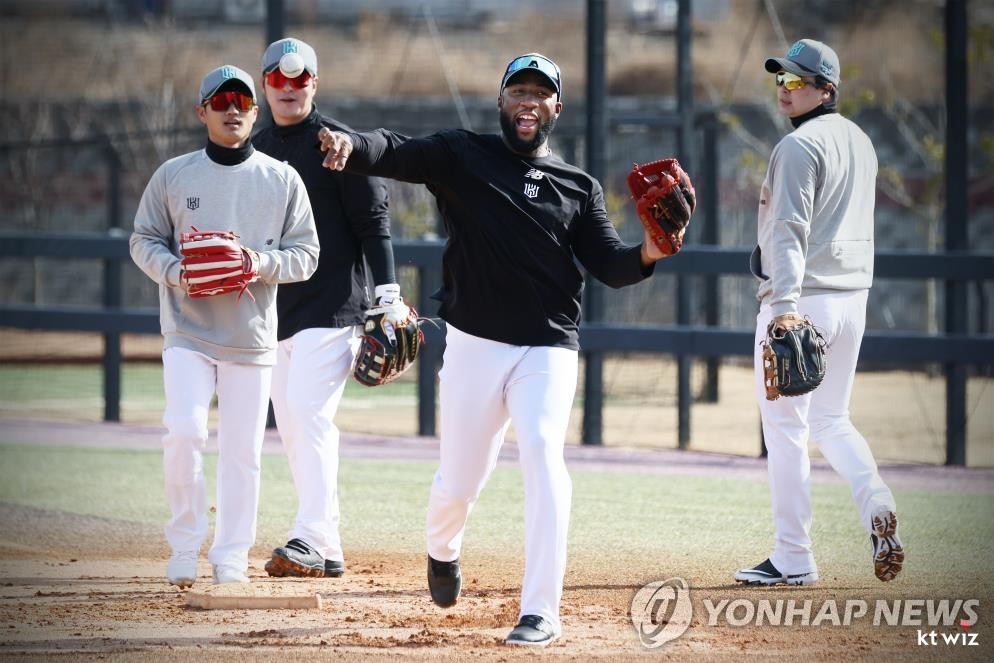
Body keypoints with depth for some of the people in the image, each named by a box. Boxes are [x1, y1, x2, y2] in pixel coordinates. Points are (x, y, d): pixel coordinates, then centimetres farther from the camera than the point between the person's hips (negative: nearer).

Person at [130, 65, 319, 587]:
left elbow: (305, 255, 5)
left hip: (251, 336, 1)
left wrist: (263, 264, -15)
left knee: (242, 451, 1)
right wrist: (177, 272, -13)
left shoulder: (282, 180, 4)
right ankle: (184, 546, 0)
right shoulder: (173, 176, 4)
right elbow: (144, 241, 7)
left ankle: (231, 560, 12)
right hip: (188, 332, -1)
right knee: (185, 431, -16)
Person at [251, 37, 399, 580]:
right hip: (273, 312, 7)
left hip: (332, 306, -7)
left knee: (310, 414, -19)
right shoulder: (254, 152, 14)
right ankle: (326, 551, 10)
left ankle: (312, 540, -26)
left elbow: (373, 219, -7)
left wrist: (388, 291, -16)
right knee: (291, 429, 6)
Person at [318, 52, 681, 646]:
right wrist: (351, 145, -35)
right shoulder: (462, 157, 2)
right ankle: (443, 549, 45)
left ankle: (541, 612, -21)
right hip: (475, 346, 0)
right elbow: (396, 152, -13)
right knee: (460, 479, 8)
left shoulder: (580, 188, 8)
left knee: (543, 456, -22)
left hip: (548, 351, 0)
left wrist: (647, 253, -21)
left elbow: (609, 265, 2)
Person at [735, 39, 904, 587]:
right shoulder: (860, 142, 15)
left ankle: (793, 560, -1)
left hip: (800, 298, -9)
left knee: (786, 427, -2)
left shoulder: (799, 147, -13)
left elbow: (791, 231, -23)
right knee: (831, 419, 17)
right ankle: (875, 501, -10)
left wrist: (785, 304, -31)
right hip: (853, 296, 9)